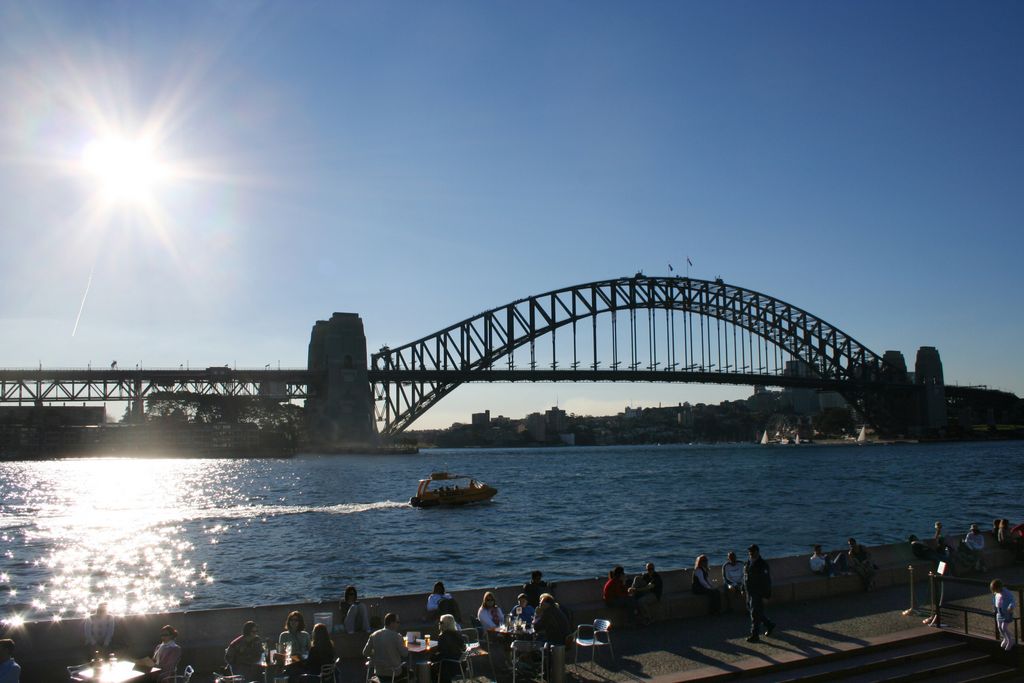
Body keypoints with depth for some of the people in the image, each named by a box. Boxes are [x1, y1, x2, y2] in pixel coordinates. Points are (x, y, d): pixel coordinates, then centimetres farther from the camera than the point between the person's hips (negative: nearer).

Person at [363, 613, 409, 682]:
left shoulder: (374, 635, -3)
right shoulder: (396, 636, -18)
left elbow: (365, 653, 2)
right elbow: (405, 653, -16)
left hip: (379, 674, 5)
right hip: (394, 674, -5)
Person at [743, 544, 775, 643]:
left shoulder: (762, 565, -14)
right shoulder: (749, 563, 10)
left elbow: (766, 581, -15)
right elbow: (745, 576, 19)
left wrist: (766, 594, -17)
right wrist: (743, 589, 17)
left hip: (758, 593, -8)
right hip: (749, 592, 8)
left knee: (755, 613, -6)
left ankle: (755, 636, 0)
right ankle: (769, 625, 36)